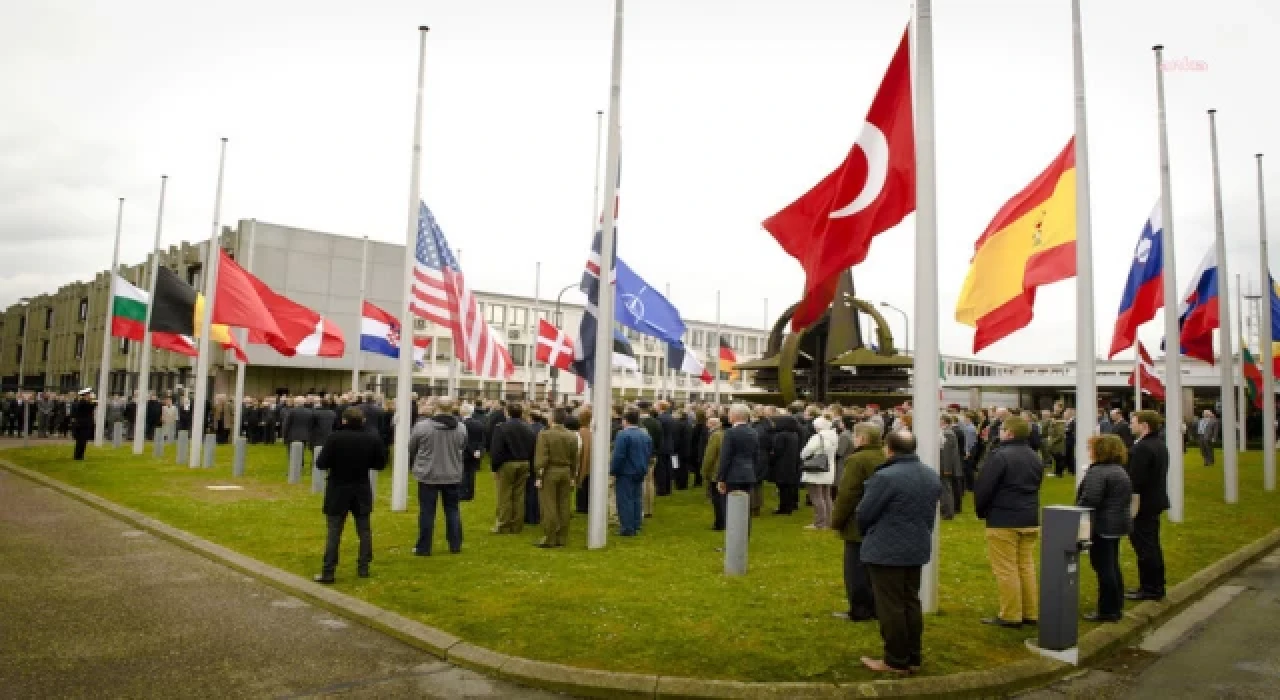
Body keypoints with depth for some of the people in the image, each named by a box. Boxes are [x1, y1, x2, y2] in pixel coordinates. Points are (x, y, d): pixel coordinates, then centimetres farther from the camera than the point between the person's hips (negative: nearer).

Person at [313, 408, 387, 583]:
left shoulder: (334, 438, -15)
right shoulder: (373, 439, -6)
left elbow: (321, 464, -15)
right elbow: (380, 464, 1)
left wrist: (335, 463, 4)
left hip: (338, 491, -2)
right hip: (362, 491, 3)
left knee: (334, 532, 3)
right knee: (364, 530, 13)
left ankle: (328, 572, 5)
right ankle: (363, 568, 18)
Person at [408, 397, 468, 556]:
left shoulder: (422, 426, -12)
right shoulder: (461, 428, -4)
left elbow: (411, 449, 2)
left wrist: (416, 463, 22)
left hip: (428, 475, -2)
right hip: (452, 475, 3)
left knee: (427, 511, 5)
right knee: (452, 510, 13)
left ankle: (424, 547, 11)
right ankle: (455, 545, 19)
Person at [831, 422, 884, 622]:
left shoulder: (857, 460, -19)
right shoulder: (885, 459, 8)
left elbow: (847, 495, -20)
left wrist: (836, 521, -9)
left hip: (859, 525, -8)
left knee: (857, 569, 1)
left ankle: (860, 610, 5)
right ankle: (875, 607, 21)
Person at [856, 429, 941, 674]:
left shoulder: (885, 477, -21)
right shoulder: (932, 476, 6)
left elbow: (864, 514, -14)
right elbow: (930, 512, 13)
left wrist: (867, 533, 6)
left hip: (886, 550, -8)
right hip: (918, 548, 8)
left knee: (890, 606, 2)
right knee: (911, 602, 17)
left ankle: (896, 660, 10)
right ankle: (913, 657, 24)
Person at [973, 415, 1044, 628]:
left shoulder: (1000, 455, -16)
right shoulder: (1035, 457, 12)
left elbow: (983, 488, -15)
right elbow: (1035, 487, 19)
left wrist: (981, 511, 1)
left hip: (1003, 520, -8)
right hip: (1030, 519, 8)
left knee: (1006, 569, -1)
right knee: (1026, 566, 14)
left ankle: (1010, 616, 3)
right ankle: (1030, 613, 19)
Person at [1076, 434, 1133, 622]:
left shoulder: (1098, 472, -18)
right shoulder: (1120, 471, 14)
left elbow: (1089, 500, -26)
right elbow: (1124, 498, 22)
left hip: (1102, 526, -10)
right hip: (1118, 523, 10)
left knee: (1103, 567, -4)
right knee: (1112, 566, 17)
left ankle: (1107, 611, 1)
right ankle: (1116, 607, 25)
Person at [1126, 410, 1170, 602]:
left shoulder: (1143, 448, -21)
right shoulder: (1160, 444, 12)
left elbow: (1136, 480, -24)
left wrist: (1132, 506, -21)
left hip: (1143, 505, -10)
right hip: (1156, 502, 10)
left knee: (1145, 546, -3)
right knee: (1152, 545, 18)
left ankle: (1149, 589, 3)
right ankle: (1156, 586, 28)